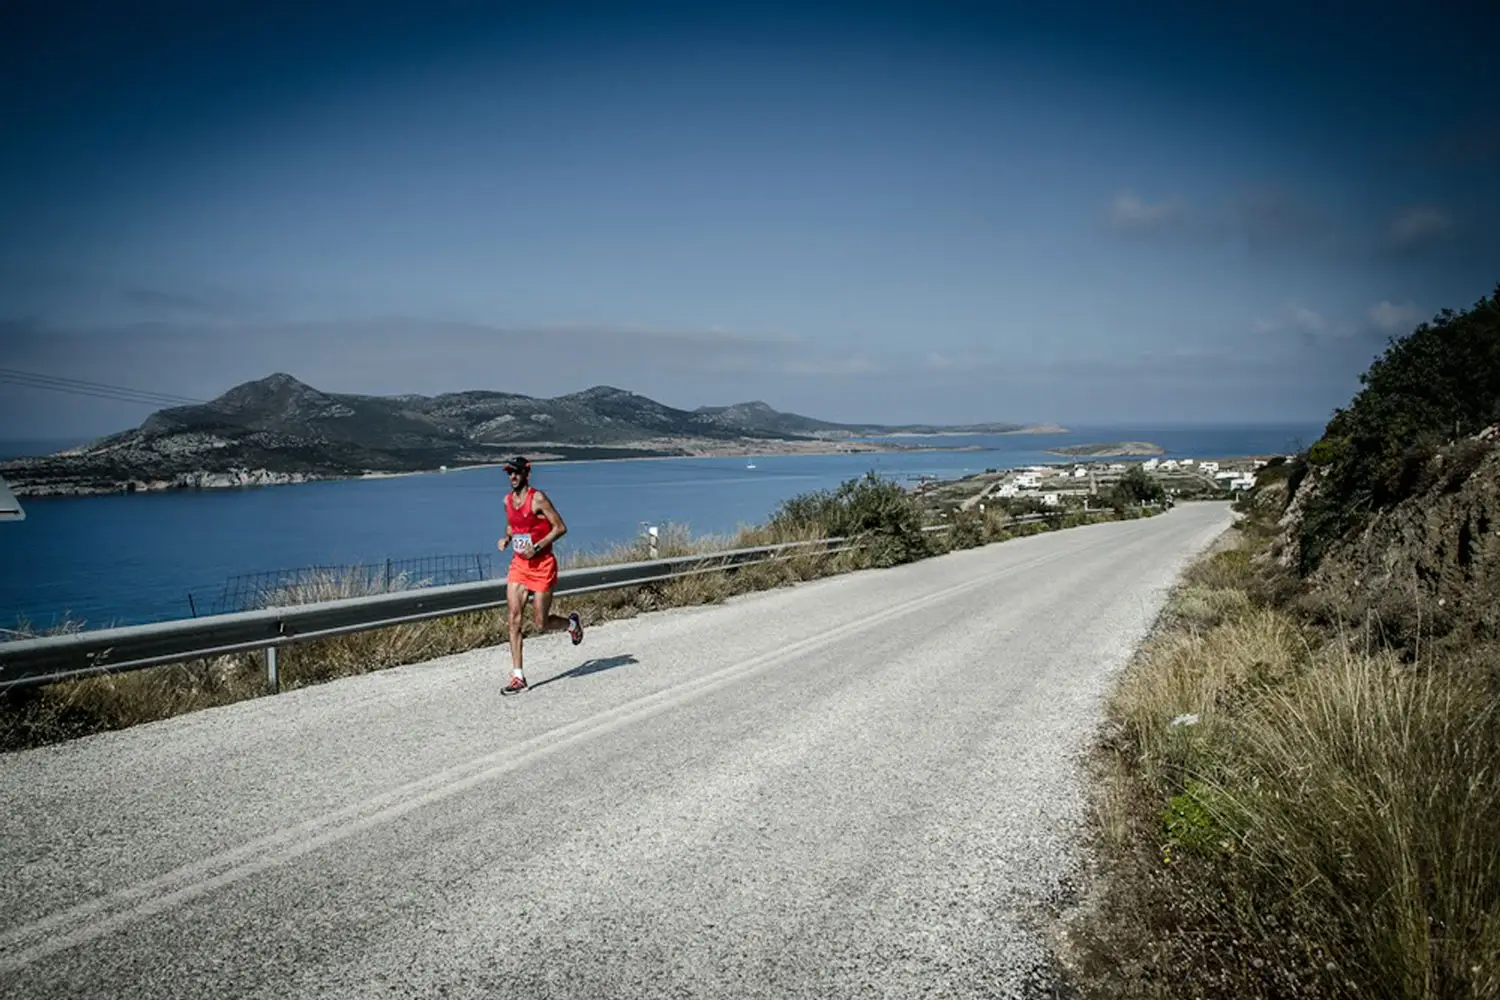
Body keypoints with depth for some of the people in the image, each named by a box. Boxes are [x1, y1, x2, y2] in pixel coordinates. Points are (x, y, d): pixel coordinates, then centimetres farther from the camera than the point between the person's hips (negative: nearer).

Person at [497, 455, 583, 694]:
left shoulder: (537, 498, -13)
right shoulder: (508, 500, 7)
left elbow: (560, 527, -13)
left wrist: (537, 547, -20)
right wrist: (506, 538, 4)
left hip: (542, 565, -6)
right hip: (518, 565, 6)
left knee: (541, 623, 0)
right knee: (514, 618, -5)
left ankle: (571, 622, 35)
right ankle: (518, 677, -1)